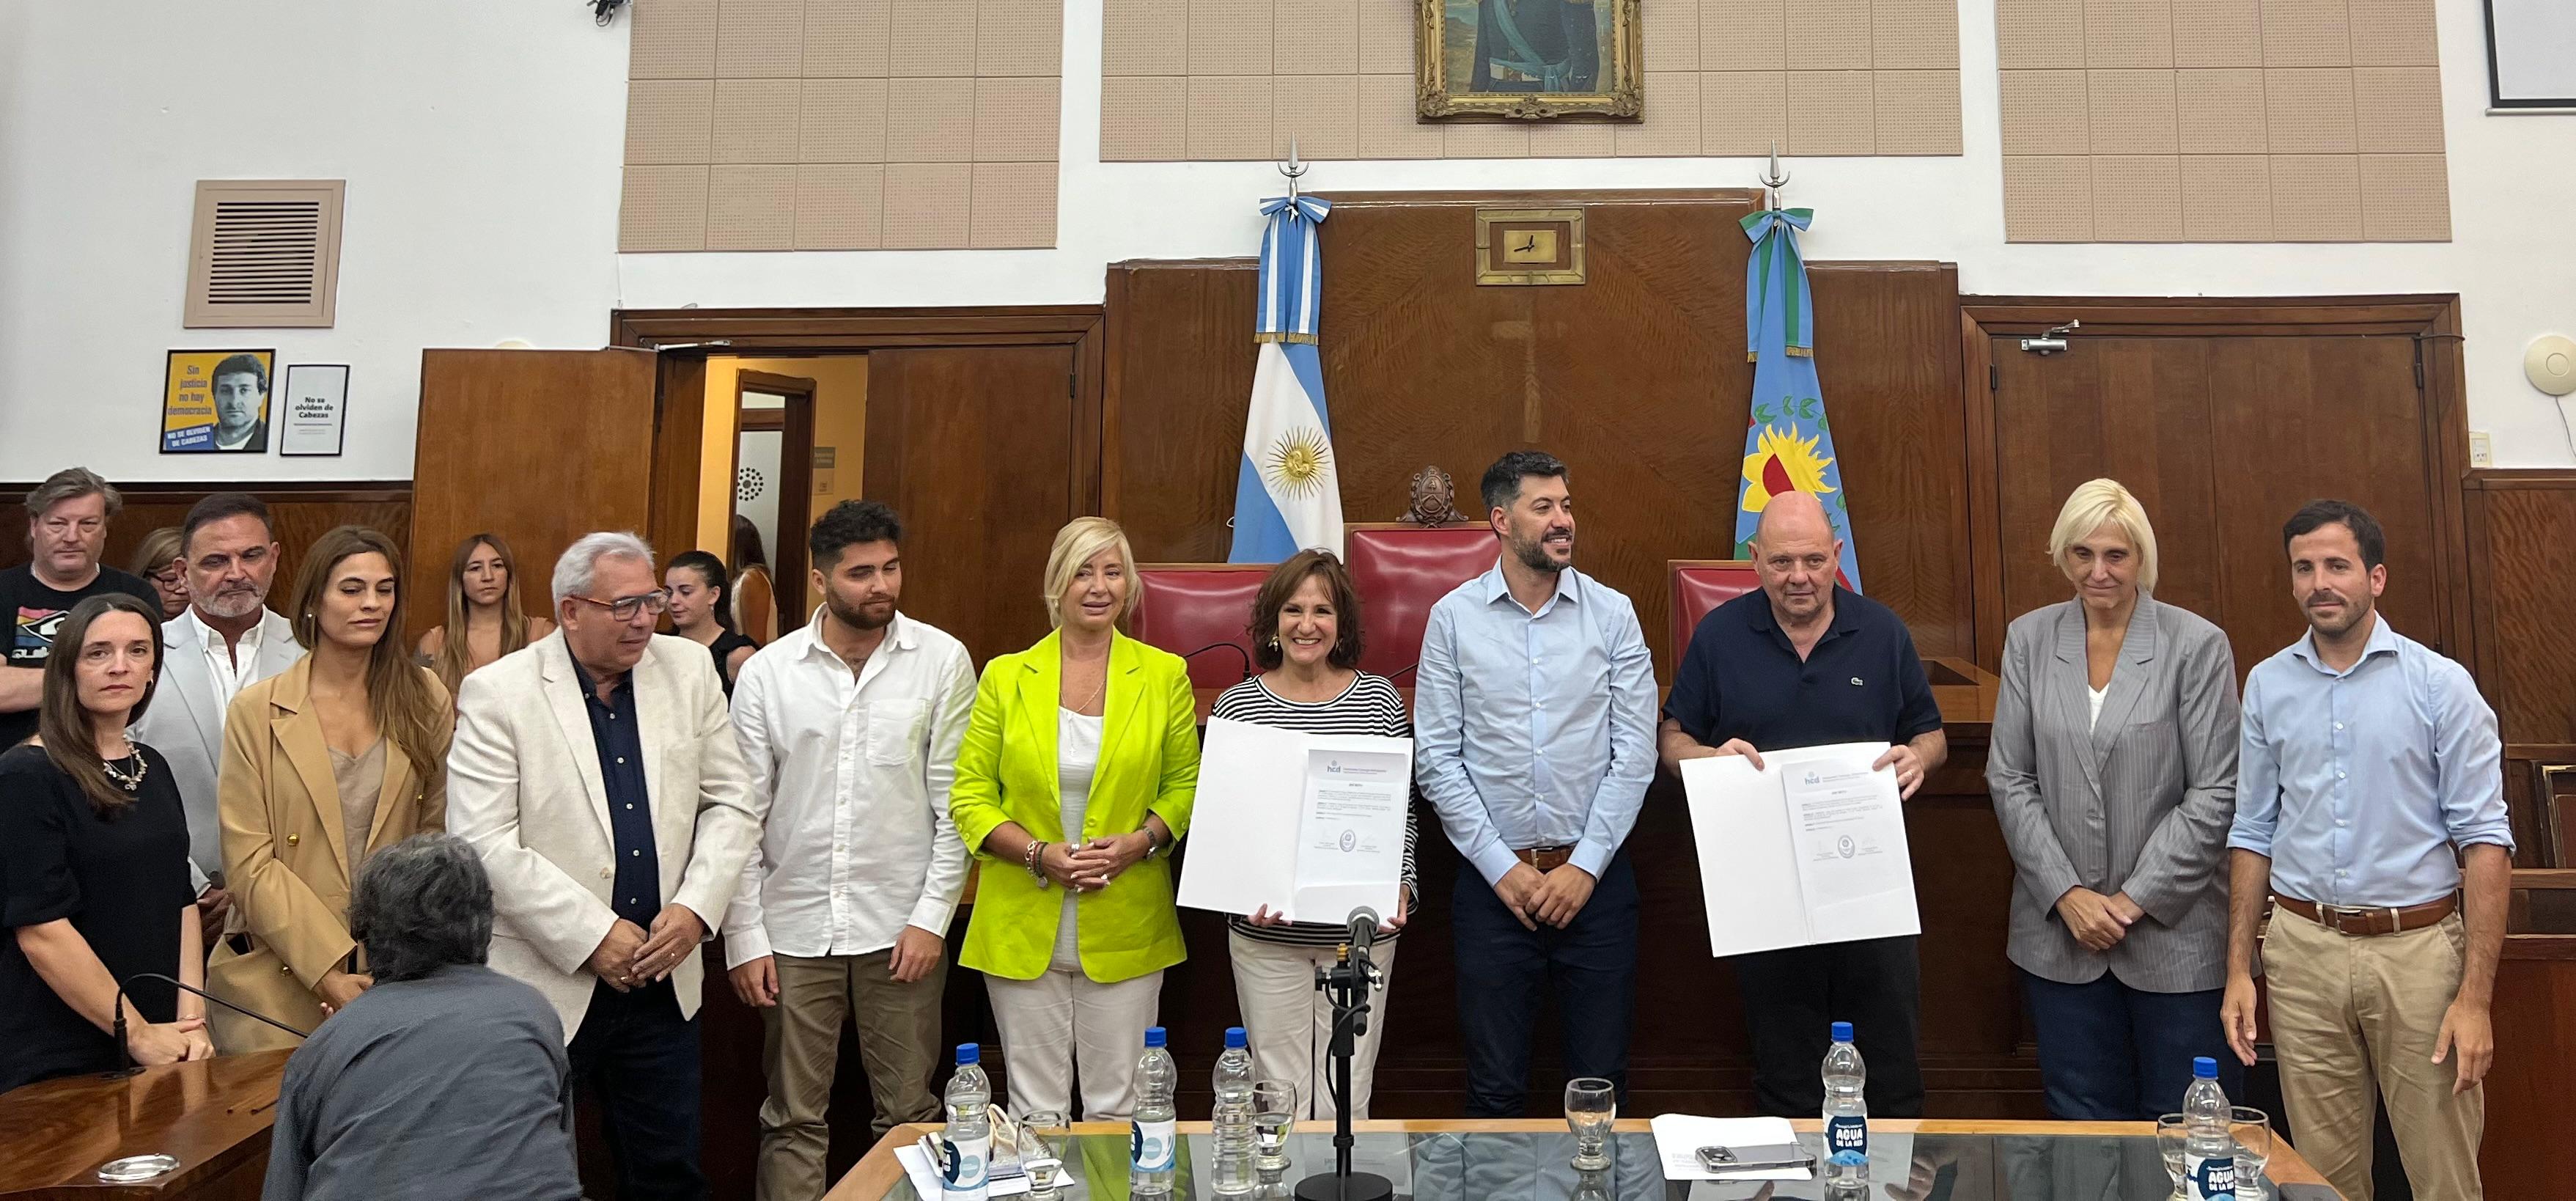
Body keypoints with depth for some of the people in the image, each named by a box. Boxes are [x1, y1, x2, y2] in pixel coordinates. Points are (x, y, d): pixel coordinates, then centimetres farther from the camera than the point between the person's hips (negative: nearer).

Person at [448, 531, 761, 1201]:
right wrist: (593, 936, -16)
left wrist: (696, 906, -8)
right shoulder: (497, 694, -9)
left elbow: (733, 804, 5)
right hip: (546, 983, -3)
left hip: (664, 979, 4)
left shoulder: (690, 670, 2)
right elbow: (484, 845, -14)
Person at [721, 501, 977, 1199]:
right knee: (794, 1120, 11)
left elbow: (955, 804, -2)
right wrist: (744, 938, -1)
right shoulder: (767, 672, 0)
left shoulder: (942, 661, -3)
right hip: (794, 927, 1)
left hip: (901, 926, -1)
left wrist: (931, 917, -6)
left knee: (909, 1116, 8)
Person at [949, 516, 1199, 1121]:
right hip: (1023, 929, 0)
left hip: (1125, 931, 0)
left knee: (1117, 1108, 8)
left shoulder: (1164, 675, 2)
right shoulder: (1005, 675, 2)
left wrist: (1142, 842, -13)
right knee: (1035, 1109, 10)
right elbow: (969, 794, 2)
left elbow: (1185, 785, 6)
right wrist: (1038, 854, -13)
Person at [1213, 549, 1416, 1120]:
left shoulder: (1380, 698, 2)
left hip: (1362, 930, 1)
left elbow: (1402, 809, 6)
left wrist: (1401, 884, -8)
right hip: (1266, 934, 0)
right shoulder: (1236, 704, 0)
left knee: (1347, 1100, 8)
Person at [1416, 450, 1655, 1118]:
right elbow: (1435, 759, -3)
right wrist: (1503, 868, -7)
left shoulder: (1613, 613, 1)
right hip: (1494, 878, 0)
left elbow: (1636, 753, -1)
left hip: (1596, 877, 1)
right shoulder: (1454, 617, -1)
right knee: (1495, 1087, 9)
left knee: (1601, 1082, 10)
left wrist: (1585, 867, -8)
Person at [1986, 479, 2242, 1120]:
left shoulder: (2197, 645, -4)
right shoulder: (2029, 639, 3)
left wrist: (2135, 900, -10)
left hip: (2173, 932, -2)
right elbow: (2009, 780, 2)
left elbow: (2213, 795, -7)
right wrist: (2067, 893, -6)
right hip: (2060, 931, 2)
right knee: (2082, 1122, 12)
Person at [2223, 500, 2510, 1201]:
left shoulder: (2440, 684, -4)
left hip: (2418, 948, -2)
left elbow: (2485, 839, -6)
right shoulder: (2267, 685, 6)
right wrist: (2238, 970, 5)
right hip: (2303, 951, 2)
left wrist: (2476, 996, -12)